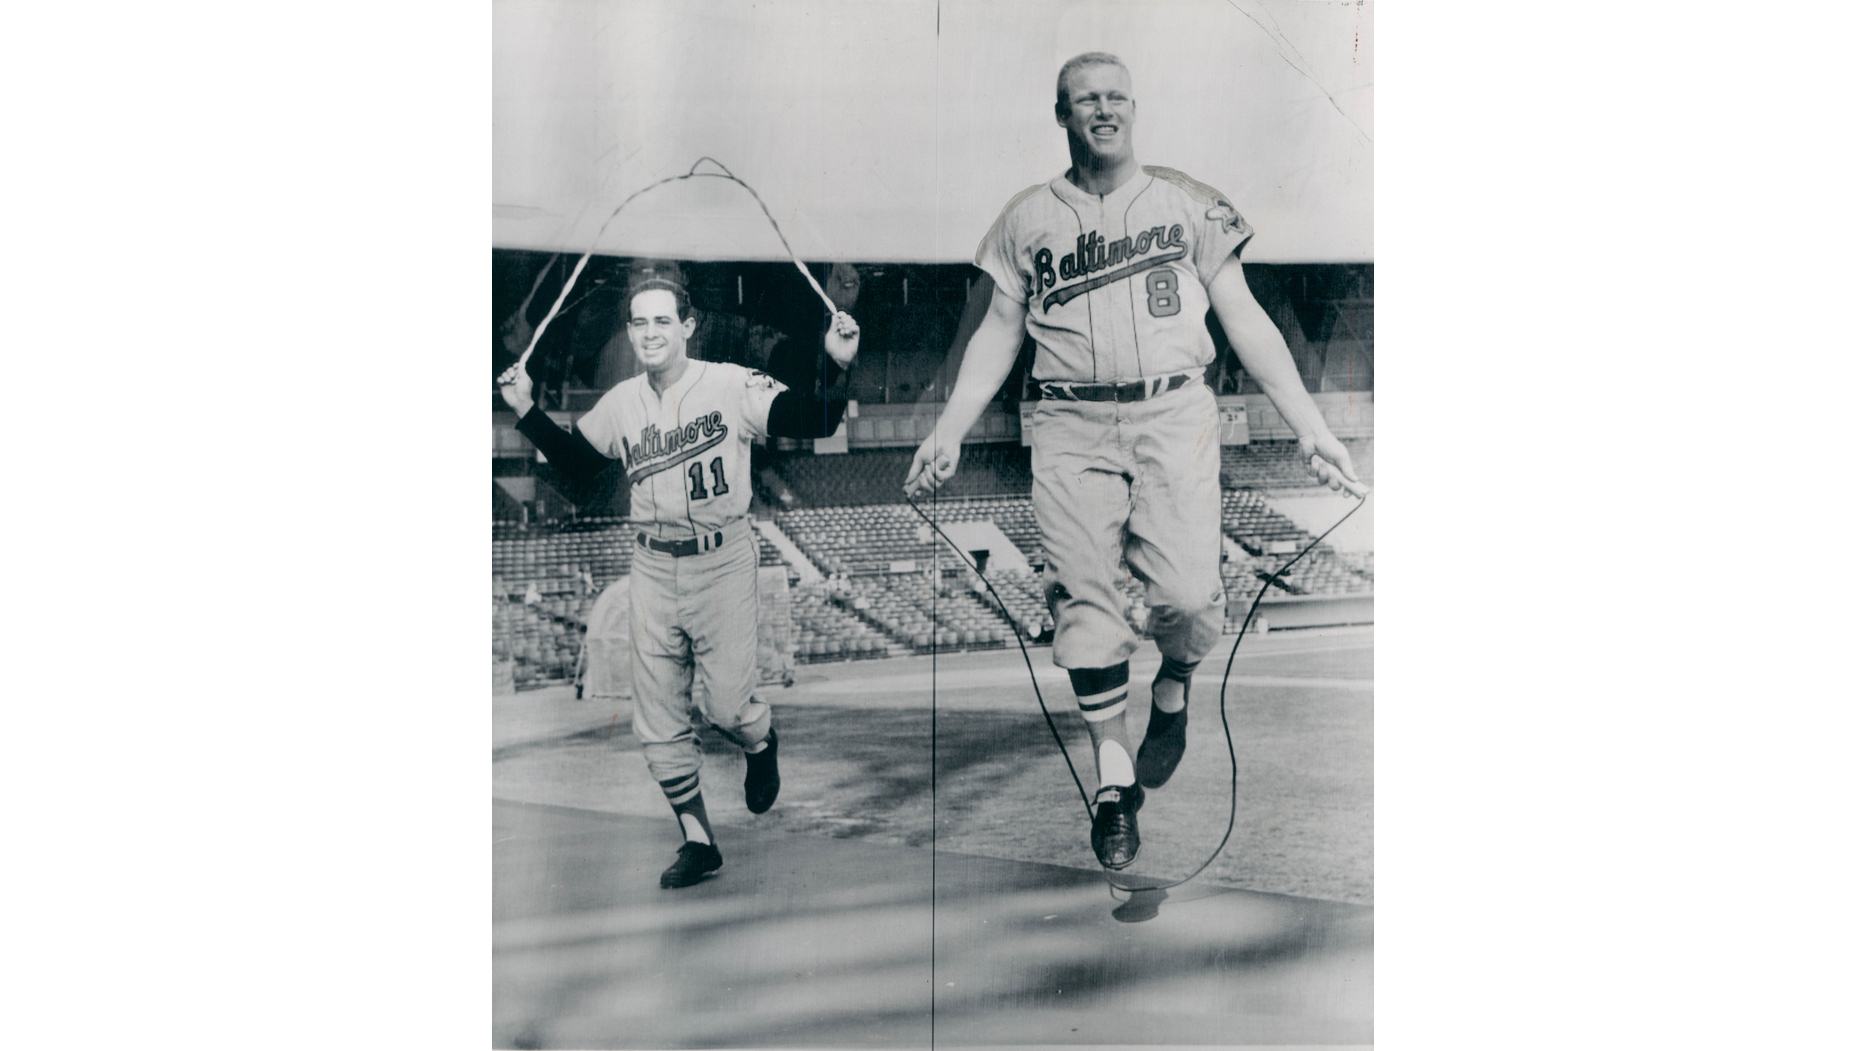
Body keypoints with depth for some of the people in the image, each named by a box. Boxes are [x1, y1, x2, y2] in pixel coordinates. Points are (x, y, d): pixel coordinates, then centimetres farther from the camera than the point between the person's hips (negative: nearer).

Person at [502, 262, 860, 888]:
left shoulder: (732, 386, -9)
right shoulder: (620, 403, 6)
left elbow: (815, 422, -12)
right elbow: (574, 463, 20)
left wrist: (836, 365, -27)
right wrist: (526, 411, 10)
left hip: (724, 562, -4)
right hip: (653, 569, 4)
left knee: (726, 705, -5)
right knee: (659, 723, 4)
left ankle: (761, 742, 34)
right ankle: (697, 843, 18)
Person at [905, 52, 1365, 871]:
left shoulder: (1187, 204, 12)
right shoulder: (1029, 216, 14)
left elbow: (1245, 320, 11)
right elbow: (998, 334, 16)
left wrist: (1310, 428, 5)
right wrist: (948, 432, 5)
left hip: (1173, 413, -1)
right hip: (1071, 425, 1)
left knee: (1187, 593, -15)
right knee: (1084, 601, -6)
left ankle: (1174, 689, 19)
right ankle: (1114, 778, 7)